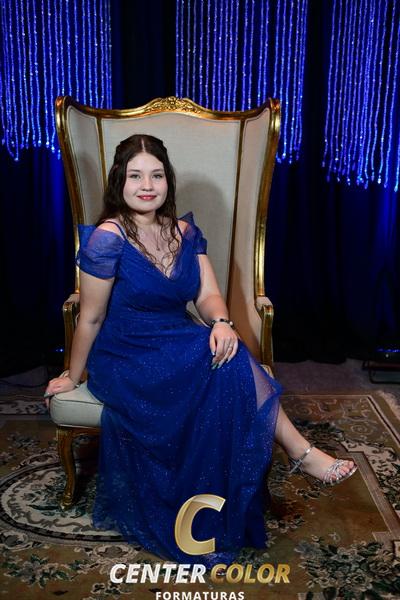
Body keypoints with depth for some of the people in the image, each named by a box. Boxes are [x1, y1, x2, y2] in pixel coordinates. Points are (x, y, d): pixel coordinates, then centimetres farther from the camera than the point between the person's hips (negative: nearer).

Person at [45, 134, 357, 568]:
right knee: (229, 367, -29)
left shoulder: (185, 232, 4)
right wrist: (73, 377, 0)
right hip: (126, 359, -6)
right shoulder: (108, 238, -15)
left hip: (179, 349, 6)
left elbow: (208, 294, -2)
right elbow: (91, 318, -9)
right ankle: (299, 452, -15)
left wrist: (221, 322, -25)